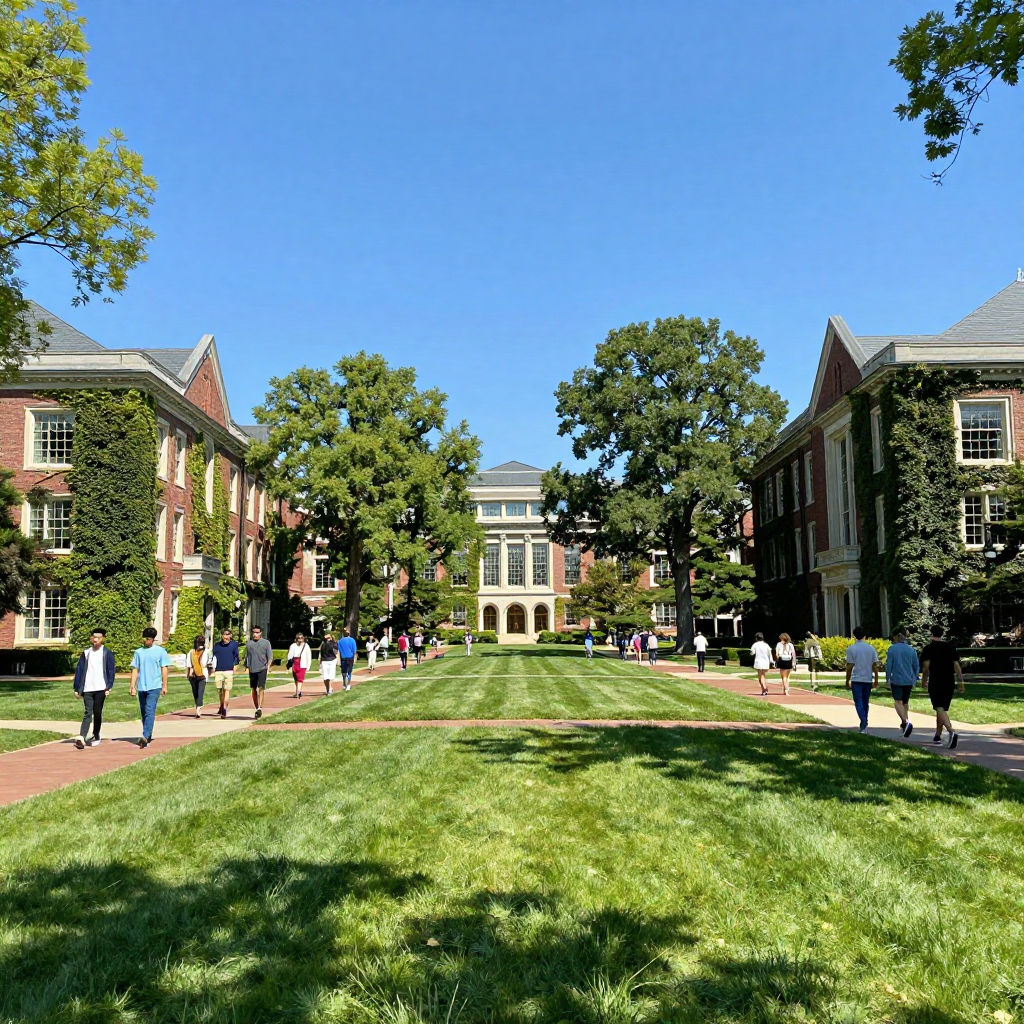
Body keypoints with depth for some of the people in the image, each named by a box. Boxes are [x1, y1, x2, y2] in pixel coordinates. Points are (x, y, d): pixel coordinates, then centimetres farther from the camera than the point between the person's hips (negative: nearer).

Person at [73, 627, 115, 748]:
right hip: (87, 688, 1)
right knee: (88, 713, -7)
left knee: (97, 713, 6)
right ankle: (82, 738, -16)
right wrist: (77, 688, 4)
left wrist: (108, 687, -10)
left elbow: (110, 671, -1)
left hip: (100, 688, -1)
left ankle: (96, 736, 19)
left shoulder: (107, 653, 2)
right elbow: (79, 669, 8)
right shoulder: (86, 652, 9)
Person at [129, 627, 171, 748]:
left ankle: (145, 736, -24)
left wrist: (164, 686, -2)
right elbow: (135, 670, 11)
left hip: (154, 686, -4)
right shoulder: (138, 652, 11)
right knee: (144, 713, 11)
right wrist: (132, 686, 5)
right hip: (141, 687, 4)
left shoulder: (160, 651, 2)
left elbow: (164, 668, 2)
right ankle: (147, 737, 23)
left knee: (150, 711, -16)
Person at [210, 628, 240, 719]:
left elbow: (236, 656, 8)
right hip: (218, 670, 3)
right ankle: (222, 706, 31)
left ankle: (224, 709, -11)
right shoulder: (217, 645, 11)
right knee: (219, 690, 8)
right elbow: (213, 656, 13)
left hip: (229, 670, -2)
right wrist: (213, 667, 3)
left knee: (227, 690, -9)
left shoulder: (234, 644, 7)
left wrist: (235, 665, -4)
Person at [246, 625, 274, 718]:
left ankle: (260, 708, -24)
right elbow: (247, 657, 20)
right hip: (252, 670, 4)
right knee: (253, 690, 8)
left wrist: (268, 666, -15)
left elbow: (270, 656, -1)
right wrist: (246, 666, 17)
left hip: (262, 669, -4)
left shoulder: (266, 643, 3)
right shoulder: (249, 643, 12)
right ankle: (256, 709, 19)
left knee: (261, 688, -15)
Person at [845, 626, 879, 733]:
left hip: (856, 680, -4)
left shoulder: (851, 649, -7)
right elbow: (875, 666, 3)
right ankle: (864, 725, 19)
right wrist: (876, 681, 11)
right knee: (865, 702, 14)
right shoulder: (871, 648, 3)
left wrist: (847, 681, 1)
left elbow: (849, 667, -7)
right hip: (868, 679, 4)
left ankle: (864, 722, -20)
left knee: (858, 702, -2)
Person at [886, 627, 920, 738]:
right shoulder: (911, 649, 4)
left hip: (897, 680, -4)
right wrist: (914, 679, 19)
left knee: (898, 701, -2)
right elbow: (917, 666, 9)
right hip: (909, 680, 4)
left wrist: (887, 679, 3)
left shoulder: (892, 649, -7)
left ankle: (906, 722, -22)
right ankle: (904, 724, 27)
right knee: (905, 702, 18)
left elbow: (888, 665, -7)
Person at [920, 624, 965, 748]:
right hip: (949, 682, 5)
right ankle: (937, 736, 24)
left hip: (935, 682, -5)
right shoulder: (951, 647, 9)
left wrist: (924, 681, 4)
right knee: (943, 709, 16)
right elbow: (957, 666, 3)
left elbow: (926, 666, -8)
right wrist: (961, 682, 4)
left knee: (940, 709, -12)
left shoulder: (929, 648, -3)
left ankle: (951, 732, -34)